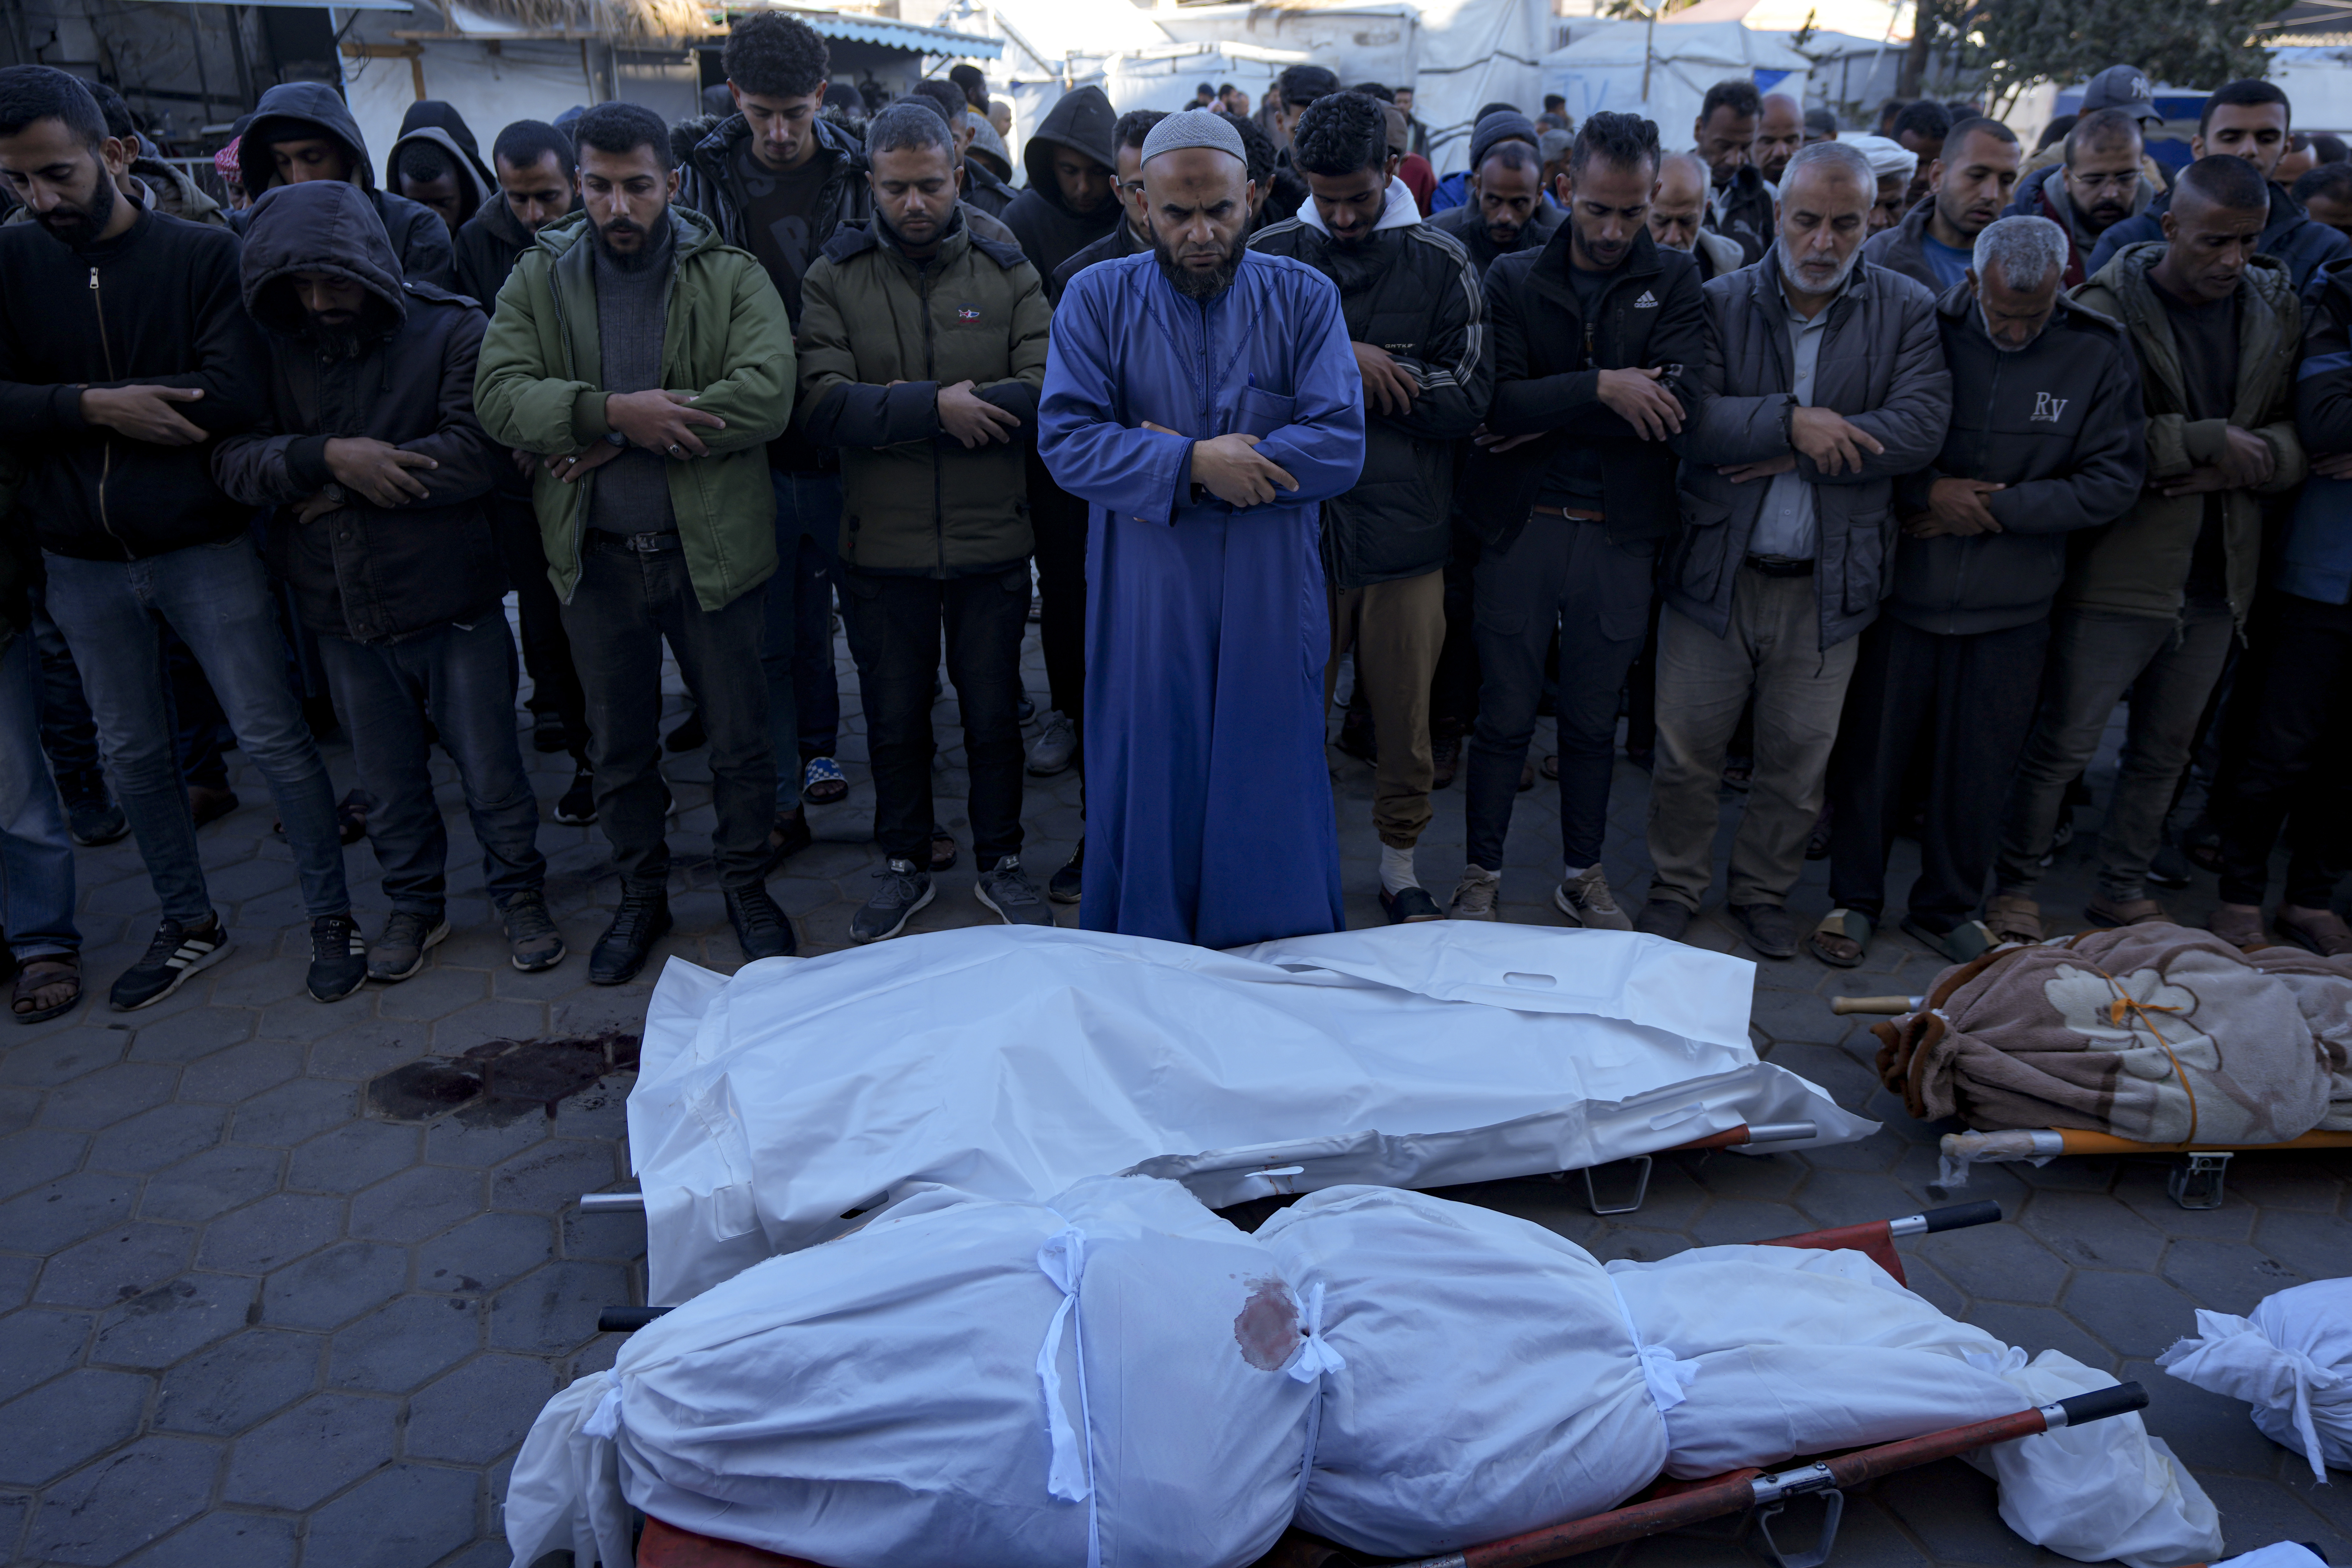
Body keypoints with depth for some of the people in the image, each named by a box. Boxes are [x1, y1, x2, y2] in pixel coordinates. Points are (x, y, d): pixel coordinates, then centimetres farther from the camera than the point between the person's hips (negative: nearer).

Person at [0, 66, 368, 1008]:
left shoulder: (204, 254, -8)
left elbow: (238, 394, -20)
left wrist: (76, 408, -14)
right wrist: (99, 408, -20)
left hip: (204, 548, -4)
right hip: (82, 564, 4)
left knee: (273, 739, 1)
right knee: (133, 756, 14)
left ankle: (332, 919, 16)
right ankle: (189, 927, 31)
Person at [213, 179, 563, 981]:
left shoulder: (451, 332, -9)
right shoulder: (277, 349, 3)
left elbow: (479, 451, -22)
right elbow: (233, 459, -5)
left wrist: (340, 486, -16)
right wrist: (329, 457, -24)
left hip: (452, 603, -4)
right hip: (341, 612, 4)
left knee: (490, 768, 7)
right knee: (388, 780, 17)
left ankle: (521, 893, 28)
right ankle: (415, 905, 35)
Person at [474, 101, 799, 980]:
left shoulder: (732, 278, -3)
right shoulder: (537, 281, 4)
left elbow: (766, 394, -19)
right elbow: (499, 395, -9)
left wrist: (618, 438, -20)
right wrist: (615, 410, -26)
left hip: (713, 546, -2)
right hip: (597, 558, 2)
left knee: (740, 736, 9)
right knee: (618, 744, 15)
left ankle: (746, 885, 30)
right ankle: (641, 896, 33)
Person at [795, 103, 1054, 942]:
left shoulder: (1008, 272, 1)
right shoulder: (833, 279, -1)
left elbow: (1046, 393, -13)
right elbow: (820, 402, -15)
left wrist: (900, 407, -16)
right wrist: (938, 408, -23)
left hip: (992, 543, 0)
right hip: (882, 549, 0)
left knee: (994, 715, 13)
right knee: (895, 721, 14)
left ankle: (1000, 862, 32)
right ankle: (904, 865, 33)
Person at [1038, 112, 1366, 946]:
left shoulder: (1304, 298, 2)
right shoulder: (1097, 298, 2)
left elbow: (1340, 445, -9)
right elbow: (1066, 439, -9)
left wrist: (1181, 466, -14)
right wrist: (1194, 464, -21)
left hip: (1272, 600, 0)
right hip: (1143, 603, 0)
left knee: (1276, 796, 9)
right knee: (1146, 791, 9)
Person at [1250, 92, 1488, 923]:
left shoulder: (1442, 265, 3)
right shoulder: (1270, 257, 4)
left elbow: (1466, 400, -5)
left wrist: (1351, 373, -10)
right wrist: (1341, 358, -17)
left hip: (1406, 533, 0)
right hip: (1296, 524, 0)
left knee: (1405, 719, 10)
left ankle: (1401, 863, 29)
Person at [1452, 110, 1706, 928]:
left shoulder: (1675, 281, 5)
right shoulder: (1513, 279, 3)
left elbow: (1677, 401, -11)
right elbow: (1498, 402, -12)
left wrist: (1545, 418, -12)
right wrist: (1599, 387, -19)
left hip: (1621, 531, 1)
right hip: (1522, 525, -1)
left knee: (1594, 718, 12)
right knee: (1505, 714, 6)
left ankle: (1583, 874, 29)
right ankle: (1482, 875, 21)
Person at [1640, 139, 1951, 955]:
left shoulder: (1907, 311, 1)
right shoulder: (1721, 304, -1)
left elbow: (1921, 428, -12)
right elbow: (1689, 419, -14)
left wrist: (1804, 449, -17)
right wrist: (1791, 423, -24)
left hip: (1829, 581, 1)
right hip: (1715, 570, -1)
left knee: (1799, 757, 12)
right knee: (1686, 748, 7)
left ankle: (1765, 890, 32)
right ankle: (1676, 884, 28)